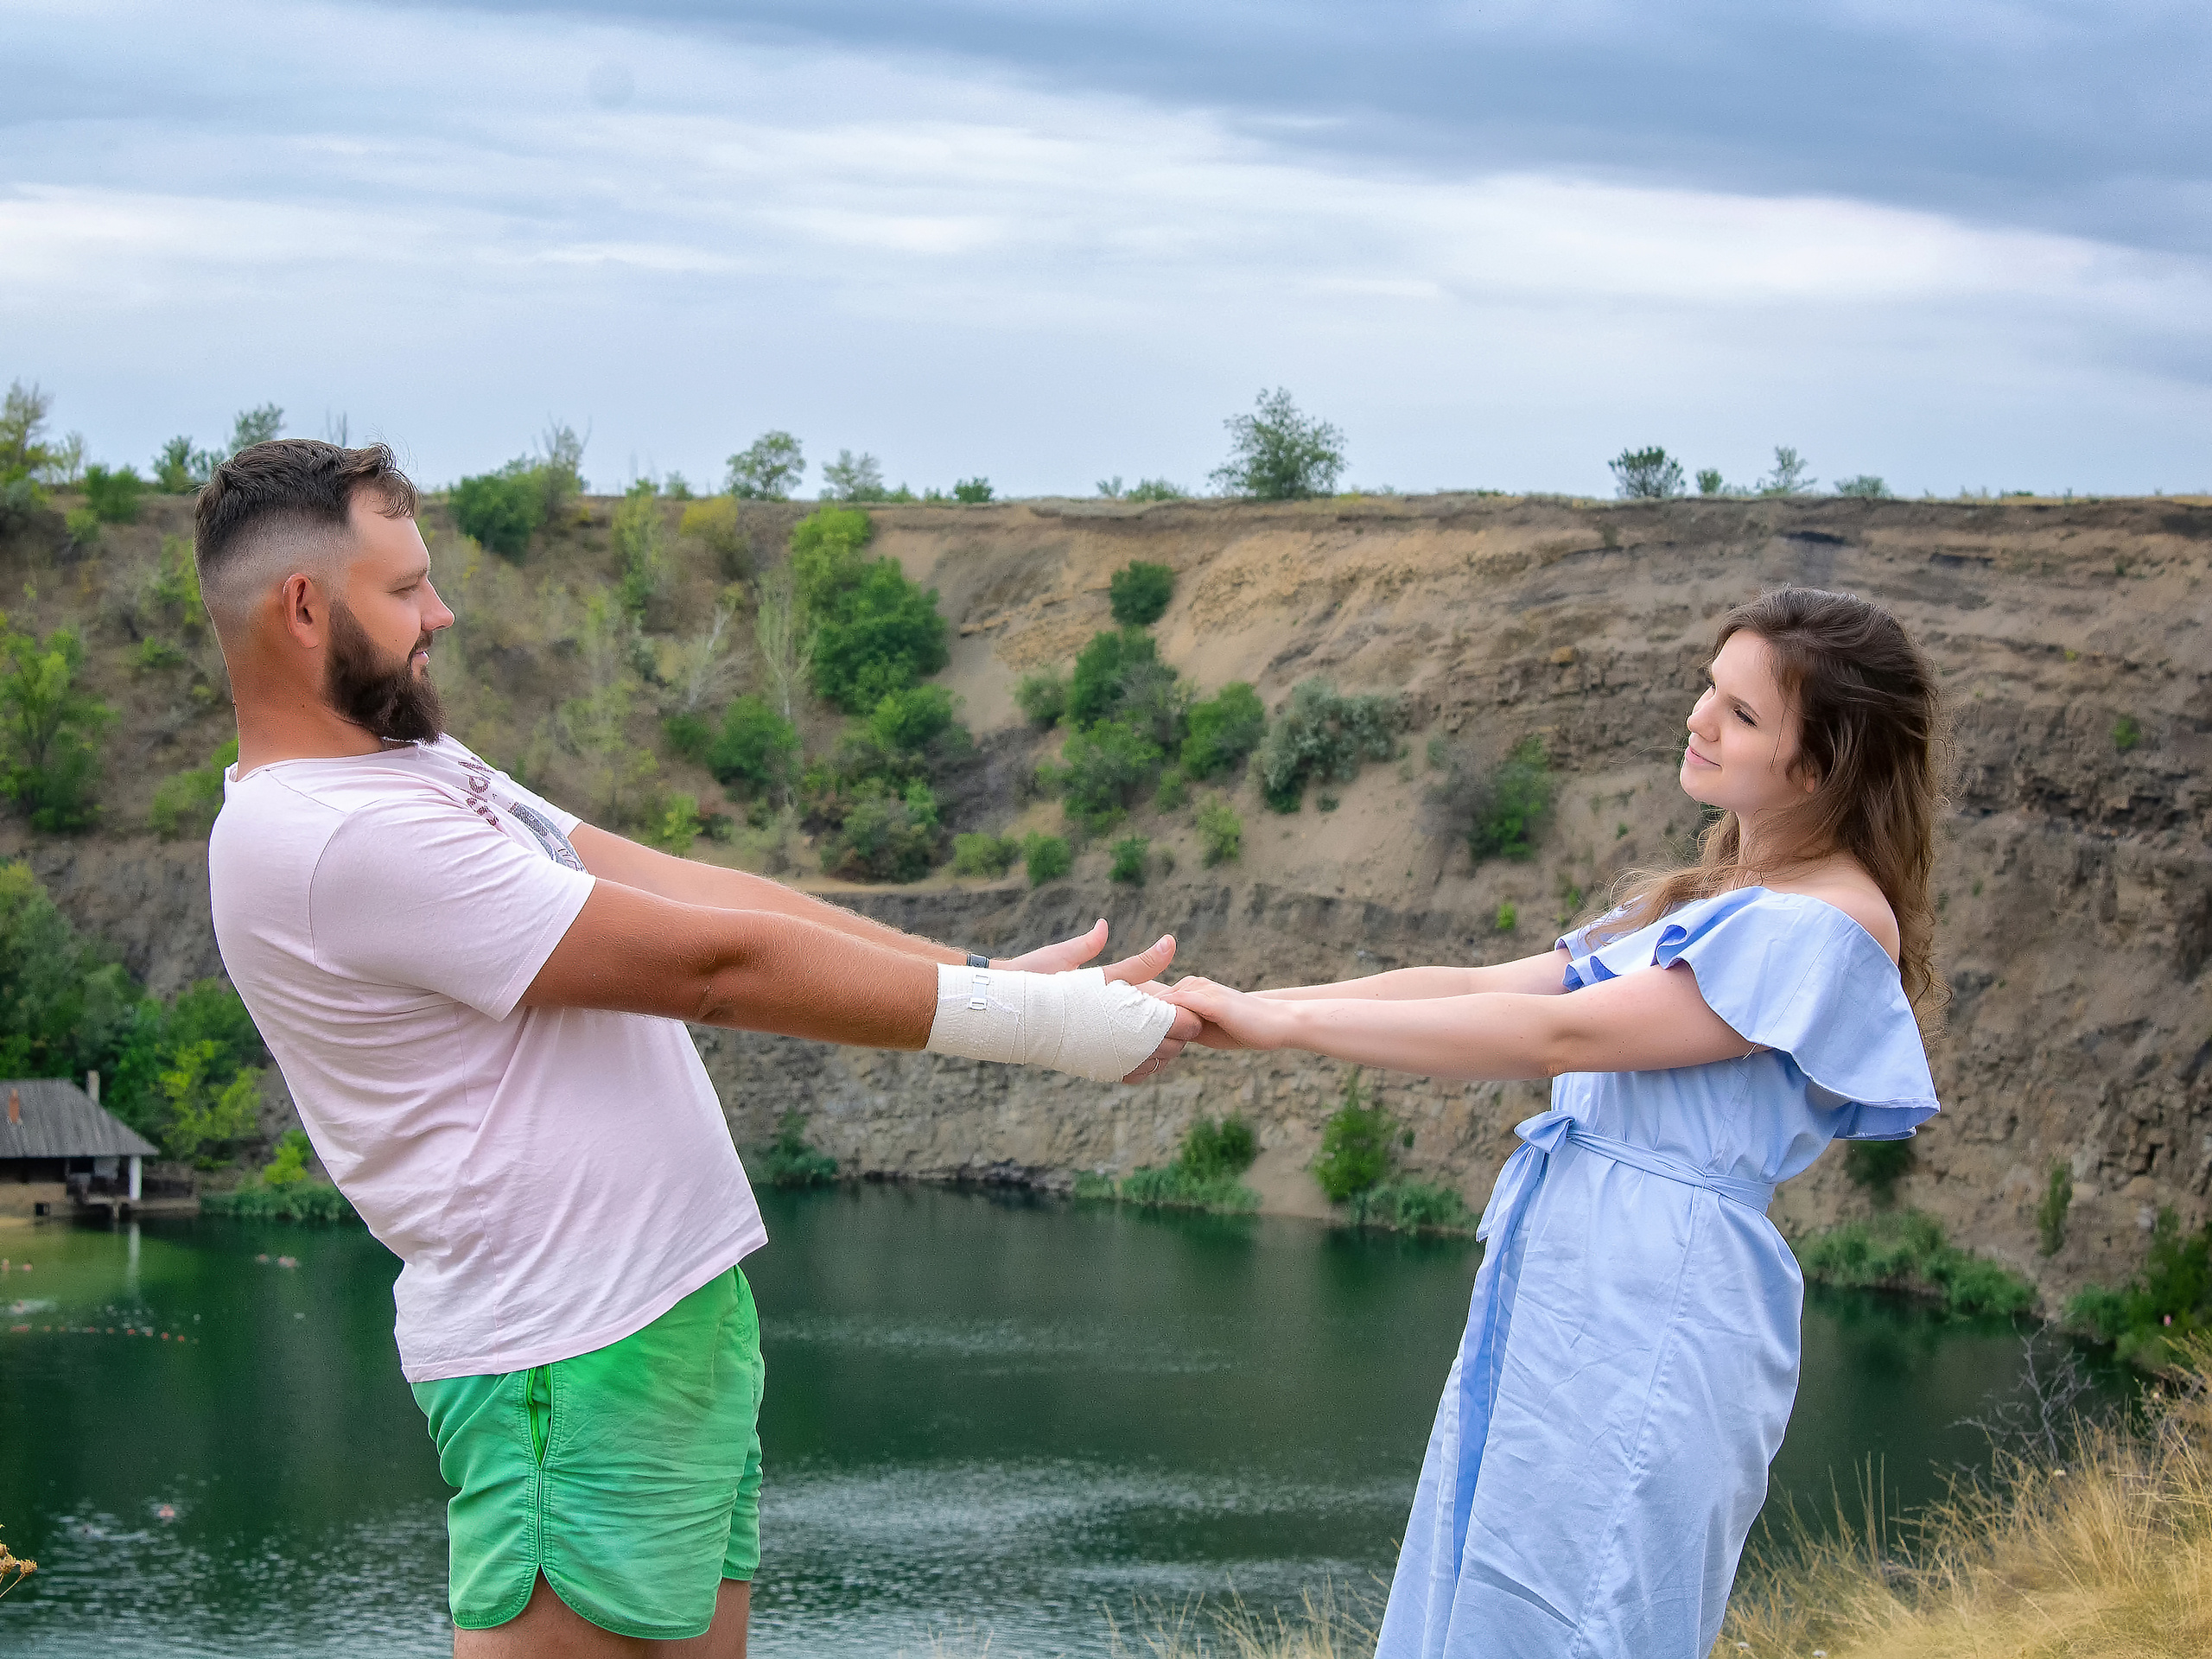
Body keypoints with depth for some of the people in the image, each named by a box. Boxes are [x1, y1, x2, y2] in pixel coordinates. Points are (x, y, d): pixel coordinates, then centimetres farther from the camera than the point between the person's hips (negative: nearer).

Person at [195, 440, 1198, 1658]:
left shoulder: (412, 771, 13)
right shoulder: (328, 837, -20)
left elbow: (698, 893, 8)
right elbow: (713, 967, -18)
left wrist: (997, 978, 1)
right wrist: (1036, 1023, -13)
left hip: (676, 1314, 10)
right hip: (575, 1361, -10)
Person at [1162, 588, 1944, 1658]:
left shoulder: (1835, 922, -11)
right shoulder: (1710, 901, 21)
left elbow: (1554, 1035, -16)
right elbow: (1481, 988, 15)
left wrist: (1285, 1022, -15)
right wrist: (1243, 1008, 4)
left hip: (1655, 1304, -9)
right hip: (1564, 1281, 9)